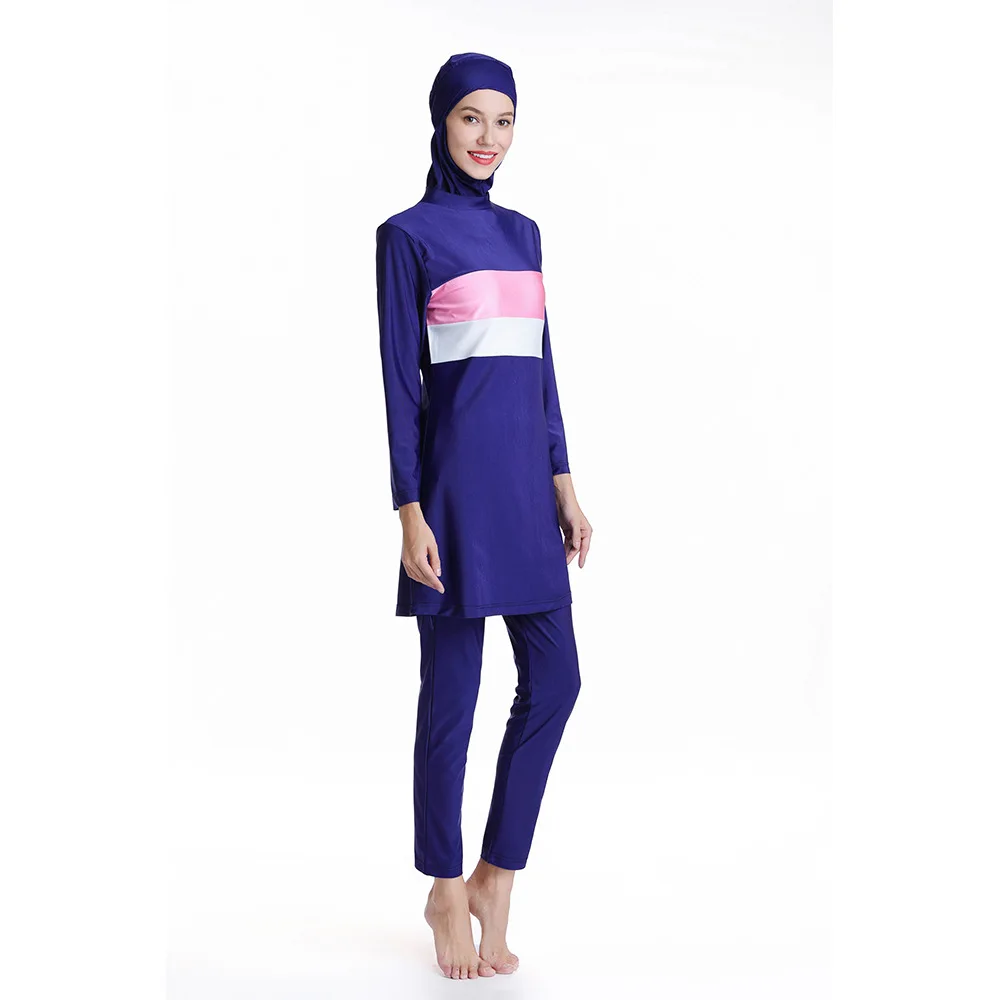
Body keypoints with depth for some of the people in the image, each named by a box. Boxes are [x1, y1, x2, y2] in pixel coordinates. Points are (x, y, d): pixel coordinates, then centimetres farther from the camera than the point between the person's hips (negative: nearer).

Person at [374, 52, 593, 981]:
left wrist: (563, 481, 10)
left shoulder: (522, 231, 16)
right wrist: (410, 511, -13)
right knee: (452, 691, 2)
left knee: (554, 679, 4)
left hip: (526, 476, 7)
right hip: (457, 474, -6)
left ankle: (493, 884, 19)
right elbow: (398, 377, -7)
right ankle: (448, 895, 19)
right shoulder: (408, 233, -3)